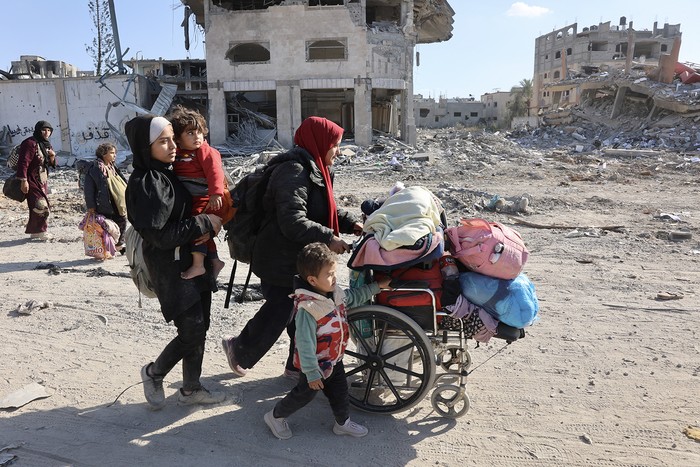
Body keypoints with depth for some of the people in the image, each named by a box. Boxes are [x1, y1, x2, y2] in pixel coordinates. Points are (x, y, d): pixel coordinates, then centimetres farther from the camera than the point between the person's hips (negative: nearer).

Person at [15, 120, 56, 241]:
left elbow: (52, 164, 18)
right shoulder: (31, 143, -15)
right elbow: (23, 162, -21)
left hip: (43, 181, 9)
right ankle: (40, 231, 1)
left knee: (45, 207, 11)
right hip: (32, 181, -9)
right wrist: (24, 181, -25)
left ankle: (35, 231, 23)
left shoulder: (46, 144, 12)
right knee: (40, 206, -12)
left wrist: (52, 157, -5)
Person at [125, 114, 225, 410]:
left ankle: (191, 389, 27)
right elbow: (160, 235, -23)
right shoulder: (144, 184, -18)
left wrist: (207, 227, -3)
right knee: (192, 331, -4)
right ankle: (153, 373, 23)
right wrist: (205, 224, -17)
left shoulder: (169, 175, 9)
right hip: (171, 269, -8)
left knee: (199, 327, 12)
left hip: (193, 261, 8)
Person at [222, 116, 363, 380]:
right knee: (277, 314, 4)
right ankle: (240, 349, 29)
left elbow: (327, 210, 19)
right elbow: (293, 222, -30)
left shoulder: (314, 170, 12)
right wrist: (329, 239, -27)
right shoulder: (293, 172, -22)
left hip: (300, 260, 10)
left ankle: (299, 366, 30)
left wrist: (351, 223, 3)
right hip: (281, 262, -10)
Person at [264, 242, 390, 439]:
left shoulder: (335, 293, -8)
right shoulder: (307, 309, -34)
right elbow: (305, 344, -30)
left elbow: (354, 296, 15)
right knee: (305, 394, 13)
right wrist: (312, 374, -26)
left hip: (335, 359, 7)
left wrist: (377, 286, 13)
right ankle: (276, 416, 37)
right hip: (317, 364, -7)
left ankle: (343, 423, 43)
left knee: (340, 392, 20)